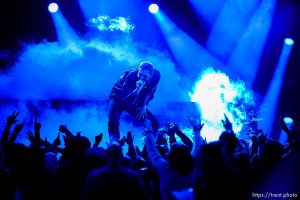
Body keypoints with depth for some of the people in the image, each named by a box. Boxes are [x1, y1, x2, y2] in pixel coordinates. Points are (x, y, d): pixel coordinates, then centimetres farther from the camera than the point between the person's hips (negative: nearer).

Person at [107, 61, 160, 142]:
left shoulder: (156, 75, -22)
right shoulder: (131, 75, -36)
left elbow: (150, 93, -2)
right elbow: (125, 98, -41)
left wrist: (144, 105, -7)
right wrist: (137, 89, -55)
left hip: (135, 102, 5)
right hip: (118, 97, -5)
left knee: (153, 124, -5)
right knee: (113, 123, -28)